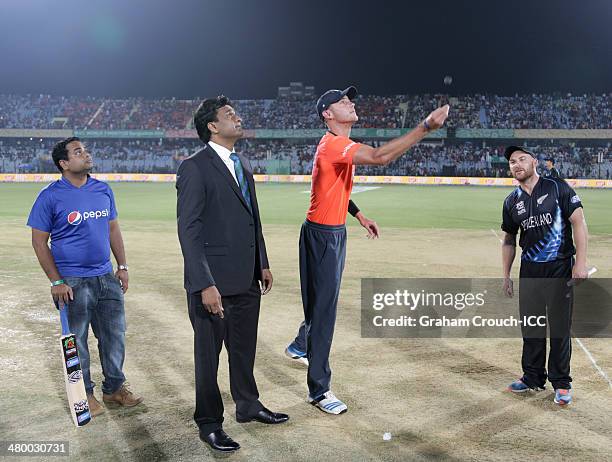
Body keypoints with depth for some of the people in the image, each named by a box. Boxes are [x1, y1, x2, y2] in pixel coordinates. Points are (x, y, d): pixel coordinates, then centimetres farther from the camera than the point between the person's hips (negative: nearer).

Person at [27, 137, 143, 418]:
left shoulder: (103, 190, 6)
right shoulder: (50, 196, -9)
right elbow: (39, 241, -7)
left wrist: (122, 266, 7)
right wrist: (56, 281, -12)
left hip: (106, 277, 5)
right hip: (72, 282, -5)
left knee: (115, 335, 11)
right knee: (76, 340, 6)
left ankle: (114, 388, 28)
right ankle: (84, 393, 23)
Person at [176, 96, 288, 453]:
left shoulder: (244, 164, 12)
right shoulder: (195, 168, -13)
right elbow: (189, 230, -18)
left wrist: (263, 263, 16)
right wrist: (205, 284, -22)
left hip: (247, 279, 7)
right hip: (214, 282, -7)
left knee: (245, 348, 21)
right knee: (208, 354, 8)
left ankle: (248, 405, 39)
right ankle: (209, 423, 24)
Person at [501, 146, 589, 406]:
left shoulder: (557, 188, -4)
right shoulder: (512, 202, 9)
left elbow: (578, 222, -8)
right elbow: (509, 240, 17)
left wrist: (581, 262, -16)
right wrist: (506, 275, 12)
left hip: (560, 268, -4)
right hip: (529, 271, 5)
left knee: (560, 327, 0)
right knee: (530, 326, 10)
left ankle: (561, 383, 13)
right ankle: (533, 377, 24)